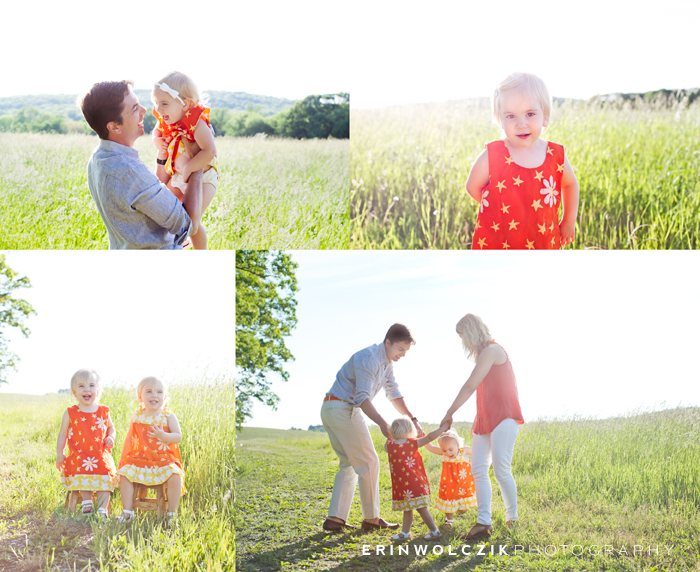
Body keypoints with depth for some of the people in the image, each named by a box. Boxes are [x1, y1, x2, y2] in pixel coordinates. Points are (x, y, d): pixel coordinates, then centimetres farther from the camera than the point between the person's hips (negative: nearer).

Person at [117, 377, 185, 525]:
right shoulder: (137, 417, 7)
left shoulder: (168, 416, 0)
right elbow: (130, 439, 17)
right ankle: (127, 511, -6)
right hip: (140, 459, 3)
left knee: (175, 476, -28)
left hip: (165, 460, -3)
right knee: (124, 474, -19)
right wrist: (125, 458, 11)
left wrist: (163, 435, -23)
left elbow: (178, 436, -6)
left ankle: (172, 513, -12)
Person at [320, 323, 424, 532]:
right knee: (368, 462, -4)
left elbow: (394, 395, 16)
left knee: (349, 464, 11)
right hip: (344, 409, -10)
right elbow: (362, 397, -25)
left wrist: (412, 420, 5)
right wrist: (382, 423, -36)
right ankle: (371, 518, 2)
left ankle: (335, 519, 6)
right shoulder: (369, 358, -17)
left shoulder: (387, 362, 14)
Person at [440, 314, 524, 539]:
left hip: (503, 418, -9)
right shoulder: (484, 353, 19)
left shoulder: (492, 350, -11)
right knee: (478, 469, -2)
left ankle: (512, 518, 4)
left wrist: (449, 413, -8)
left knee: (501, 470, -11)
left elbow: (470, 386, -13)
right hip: (485, 420, 9)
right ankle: (484, 522, -7)